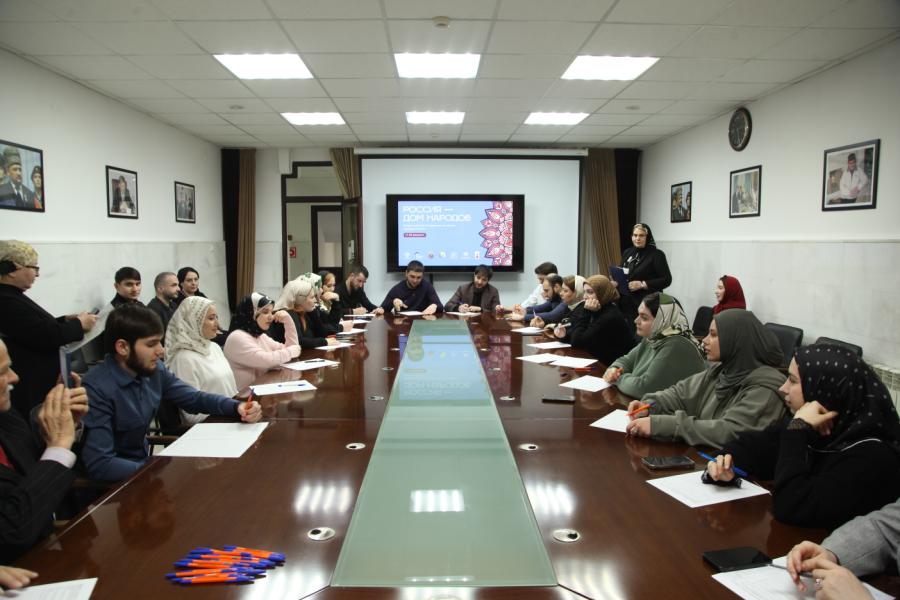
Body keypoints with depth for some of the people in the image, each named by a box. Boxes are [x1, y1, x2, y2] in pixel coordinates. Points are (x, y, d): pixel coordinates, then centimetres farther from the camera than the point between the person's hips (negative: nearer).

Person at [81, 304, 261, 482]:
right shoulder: (97, 389, -25)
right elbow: (99, 465, -28)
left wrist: (238, 407, -10)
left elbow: (194, 398, 8)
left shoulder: (154, 370, -5)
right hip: (118, 479, -7)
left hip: (144, 461, 7)